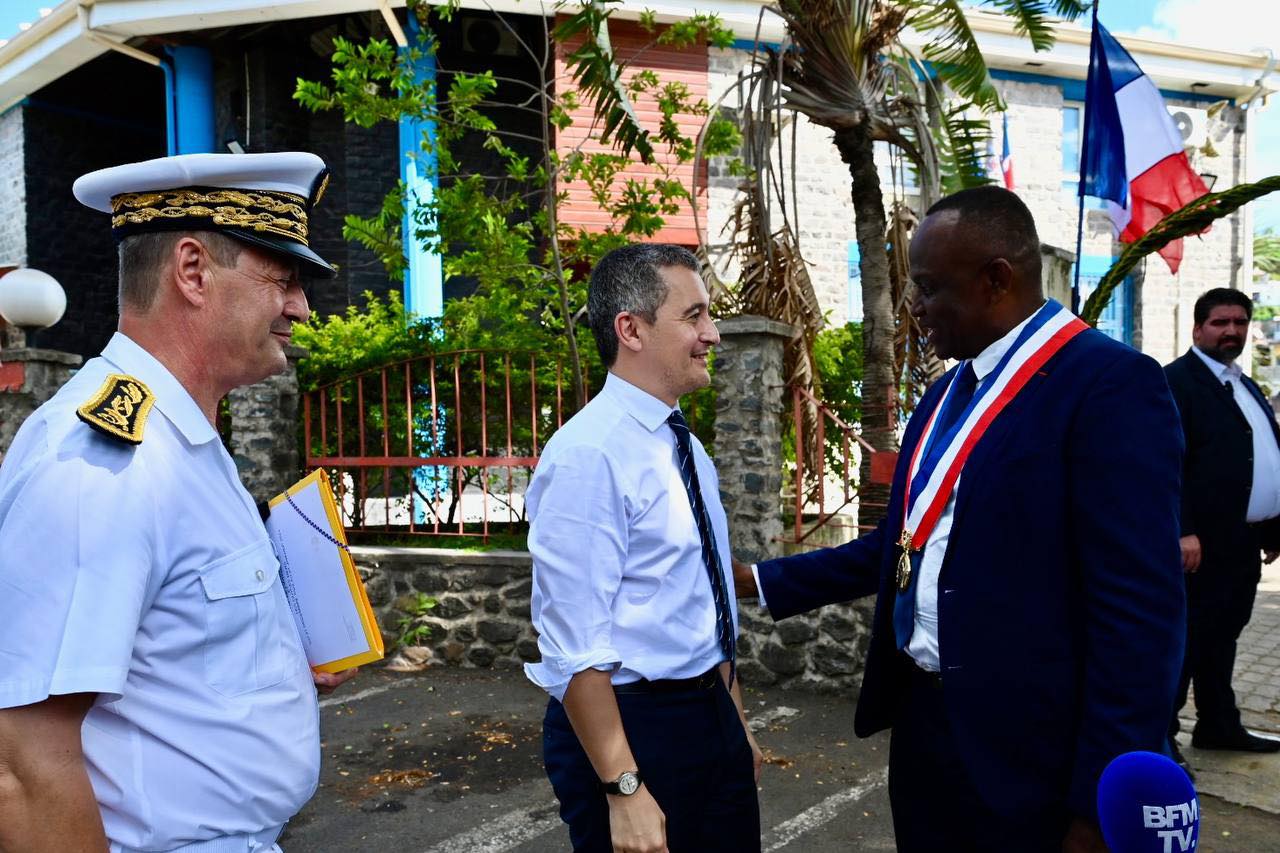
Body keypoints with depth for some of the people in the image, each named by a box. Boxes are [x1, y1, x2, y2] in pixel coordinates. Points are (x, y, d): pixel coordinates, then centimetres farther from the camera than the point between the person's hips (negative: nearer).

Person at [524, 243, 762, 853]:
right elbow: (575, 647, -22)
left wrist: (736, 722, 20)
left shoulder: (686, 447, 8)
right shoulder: (588, 454, -20)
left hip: (712, 718, 8)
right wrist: (623, 789, -21)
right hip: (626, 726, -8)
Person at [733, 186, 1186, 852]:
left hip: (1027, 753, -7)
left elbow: (1139, 613, -19)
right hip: (920, 722, 8)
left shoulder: (1108, 384, -16)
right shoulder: (947, 393, 10)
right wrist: (761, 581, 11)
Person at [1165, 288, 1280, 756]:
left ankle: (1219, 725, 29)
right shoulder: (1176, 381, -10)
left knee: (1222, 637, 18)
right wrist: (1182, 531, -25)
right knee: (1184, 641, -2)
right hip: (1203, 542, -9)